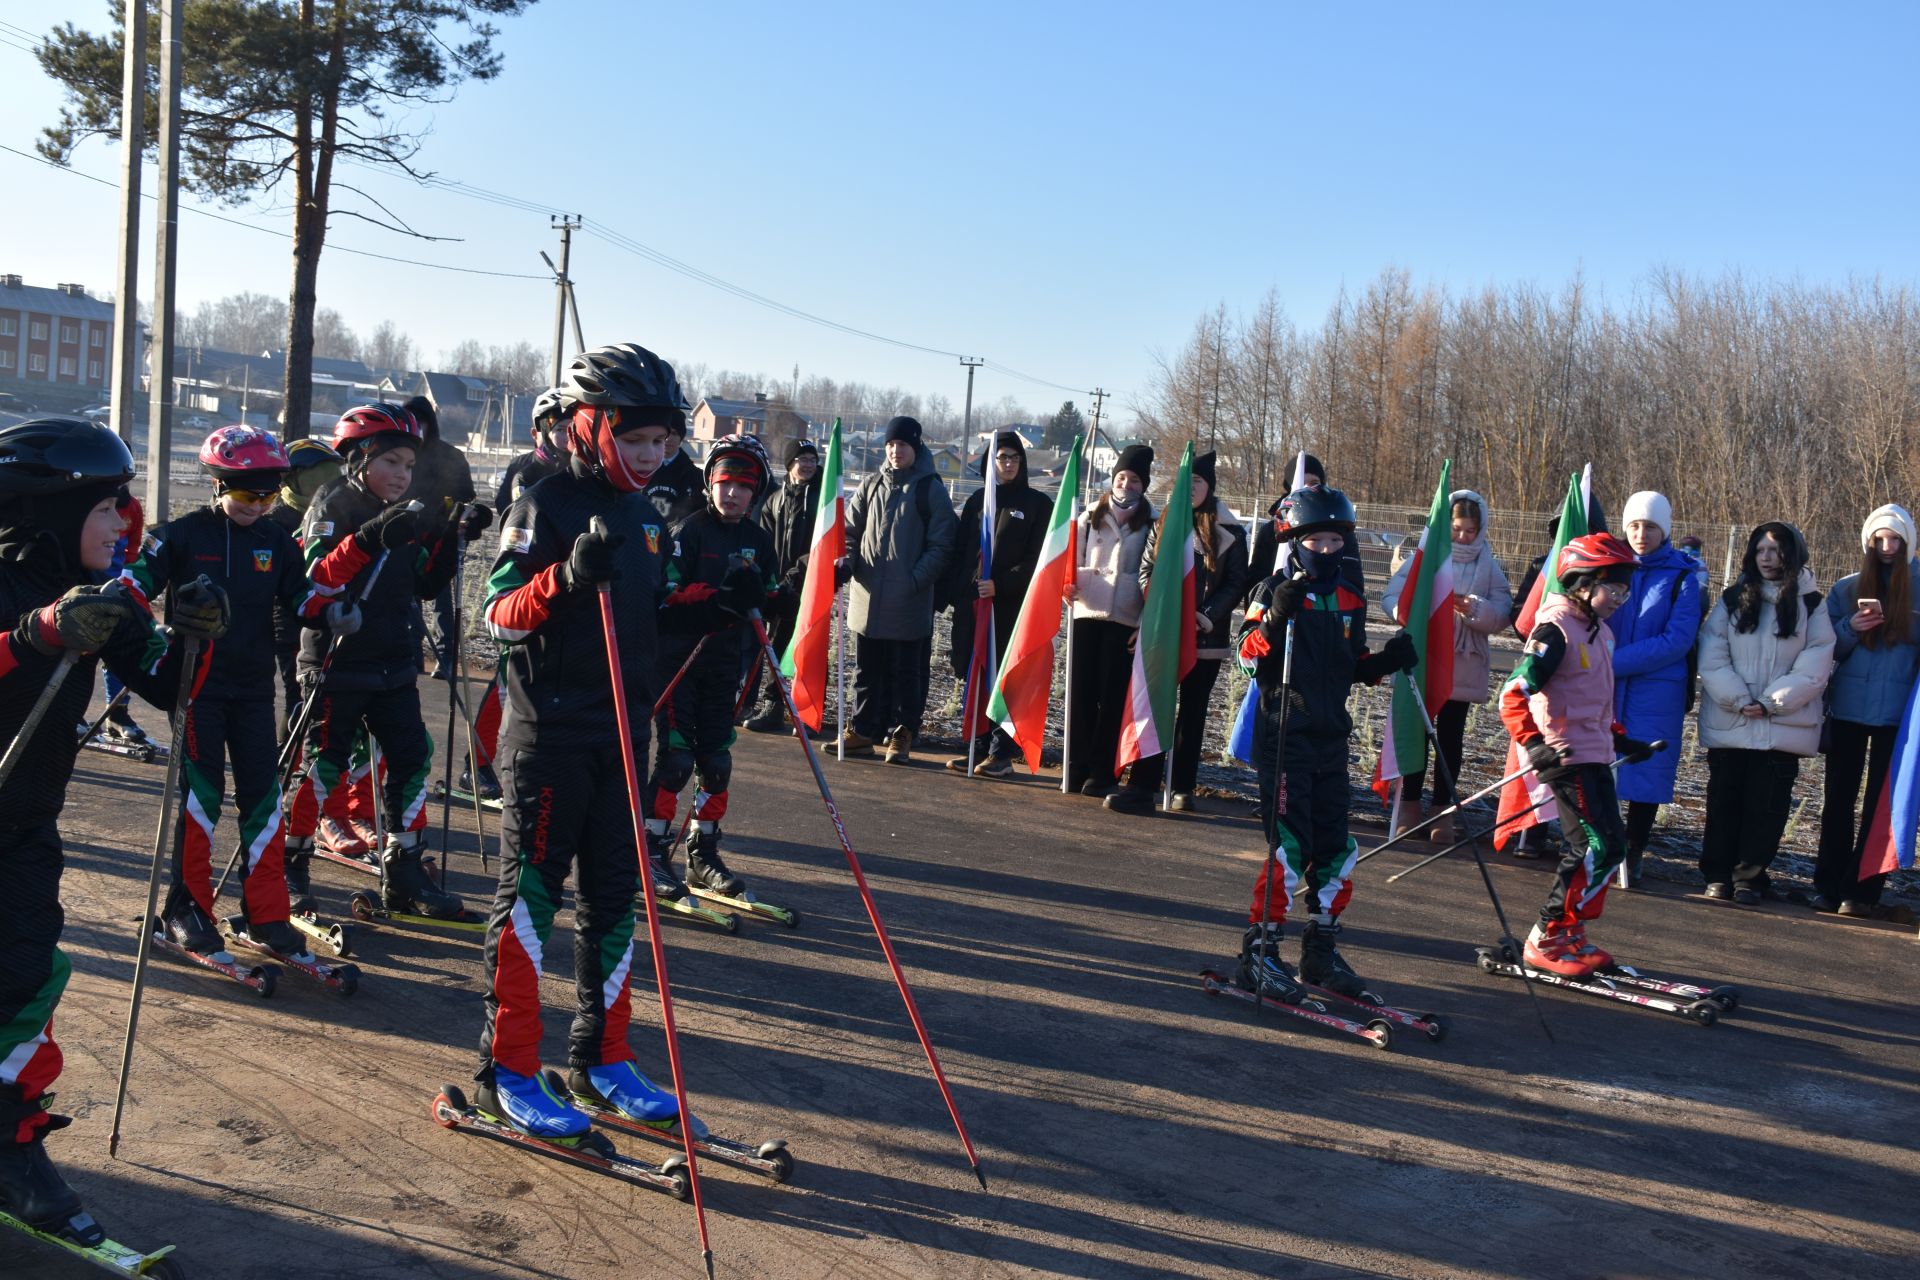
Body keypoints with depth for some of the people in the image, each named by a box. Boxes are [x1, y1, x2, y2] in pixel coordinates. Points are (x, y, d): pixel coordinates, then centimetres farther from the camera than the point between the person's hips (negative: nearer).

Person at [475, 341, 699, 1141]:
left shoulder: (646, 517, 13)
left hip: (621, 736, 7)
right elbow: (498, 617, -16)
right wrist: (566, 577, -32)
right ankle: (507, 1070, 8)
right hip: (550, 734, -7)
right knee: (530, 894, 0)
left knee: (613, 900, 11)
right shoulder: (545, 507, -9)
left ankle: (602, 1058, 21)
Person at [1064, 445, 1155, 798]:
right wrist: (1068, 584, -5)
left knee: (1112, 694, -2)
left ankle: (1101, 772, 4)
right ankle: (1078, 767, 8)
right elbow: (1073, 559, 16)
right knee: (1082, 691, 1)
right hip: (1087, 612, 2)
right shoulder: (1091, 515, 12)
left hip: (1125, 619, -2)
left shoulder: (1151, 522, 6)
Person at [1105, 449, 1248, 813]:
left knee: (1192, 713, 7)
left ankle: (1183, 787, 14)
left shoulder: (1230, 533, 2)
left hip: (1207, 637, -1)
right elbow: (1145, 572, 6)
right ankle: (1142, 786, -7)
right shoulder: (1162, 526, 9)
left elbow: (1235, 583, 0)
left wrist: (1207, 615, -14)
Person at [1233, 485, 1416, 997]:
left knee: (1335, 847, 8)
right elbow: (1248, 652, -12)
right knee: (1291, 845, -10)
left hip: (1332, 737, 6)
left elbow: (1353, 669, 19)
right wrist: (1276, 617, -27)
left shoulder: (1351, 602, 13)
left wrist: (1386, 661, 0)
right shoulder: (1275, 590, -4)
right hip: (1285, 733, -6)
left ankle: (1320, 949, 22)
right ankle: (1259, 950, 0)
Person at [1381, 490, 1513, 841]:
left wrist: (1476, 610, -21)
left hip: (1463, 668, 1)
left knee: (1450, 739, 8)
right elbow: (1392, 597, -6)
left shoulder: (1488, 566, 2)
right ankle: (1410, 804, 19)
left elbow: (1504, 615, -2)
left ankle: (1443, 810, 16)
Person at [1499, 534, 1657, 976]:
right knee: (1603, 848, -13)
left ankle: (1570, 937, 23)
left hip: (1595, 757, 10)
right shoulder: (1555, 629, -14)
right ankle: (1545, 941, -4)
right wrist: (1534, 744, -31)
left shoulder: (1600, 632, 15)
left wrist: (1620, 740, 22)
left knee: (1600, 848, 12)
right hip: (1567, 757, -10)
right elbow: (1513, 695, -21)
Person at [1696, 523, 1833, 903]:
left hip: (1782, 727, -1)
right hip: (1728, 724, 1)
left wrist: (1770, 703, -11)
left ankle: (1749, 876, 10)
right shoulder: (1733, 600, 8)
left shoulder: (1810, 606, 5)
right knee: (1723, 801, 4)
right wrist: (1738, 700, -12)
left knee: (1766, 806, 1)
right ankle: (1718, 874, 12)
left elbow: (1813, 670, -3)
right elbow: (1711, 659, -1)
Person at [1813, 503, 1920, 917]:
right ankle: (1828, 886, 9)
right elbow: (1825, 647, 7)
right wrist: (1850, 628, -12)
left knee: (1881, 803, 2)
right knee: (1838, 799, 4)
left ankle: (1862, 891, 6)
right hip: (1848, 708, 2)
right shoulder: (1847, 588, 7)